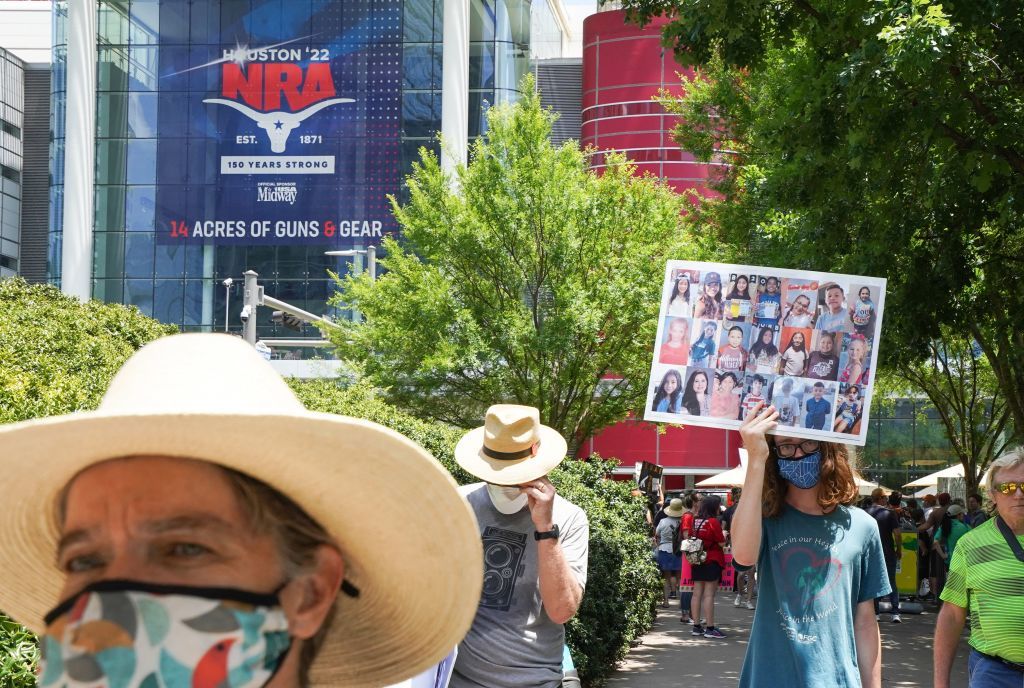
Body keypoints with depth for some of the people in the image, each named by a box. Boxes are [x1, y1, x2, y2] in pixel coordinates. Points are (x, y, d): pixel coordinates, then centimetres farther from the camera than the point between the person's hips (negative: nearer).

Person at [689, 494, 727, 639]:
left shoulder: (695, 521, 6)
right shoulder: (713, 522, -13)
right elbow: (721, 542, -11)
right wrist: (724, 534, 7)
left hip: (697, 561, 7)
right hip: (712, 562, -7)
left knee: (697, 593, 8)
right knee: (709, 595, -6)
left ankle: (696, 626, 11)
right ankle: (710, 628, -6)